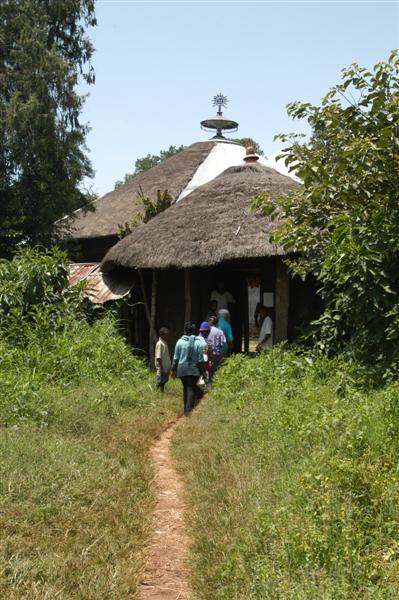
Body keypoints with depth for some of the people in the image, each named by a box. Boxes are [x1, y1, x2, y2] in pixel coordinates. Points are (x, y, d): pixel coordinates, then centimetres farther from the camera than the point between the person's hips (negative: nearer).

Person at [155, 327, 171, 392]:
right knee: (160, 383, -4)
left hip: (166, 368, 9)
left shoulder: (165, 343, 13)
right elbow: (158, 358, -18)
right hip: (162, 369, -9)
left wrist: (168, 368, 16)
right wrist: (161, 369, -21)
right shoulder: (159, 344, -14)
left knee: (163, 382, 13)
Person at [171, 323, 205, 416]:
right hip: (194, 370, -2)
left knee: (186, 388, 14)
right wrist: (202, 371, 7)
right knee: (191, 389, 0)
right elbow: (200, 359, -2)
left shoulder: (180, 342, -3)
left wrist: (173, 369, 12)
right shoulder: (198, 343, -5)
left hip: (182, 369, 2)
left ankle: (186, 409, 21)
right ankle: (188, 409, -11)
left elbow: (176, 357, 2)